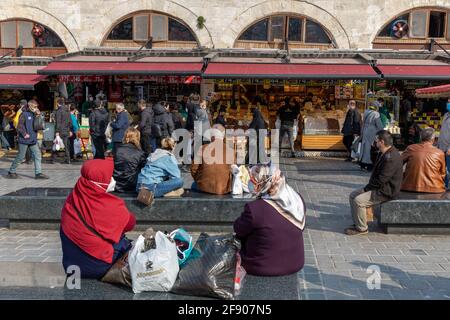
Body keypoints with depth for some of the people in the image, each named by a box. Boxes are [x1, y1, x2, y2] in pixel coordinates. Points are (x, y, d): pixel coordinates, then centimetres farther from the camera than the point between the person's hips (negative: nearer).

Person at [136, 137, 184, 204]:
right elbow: (176, 176, -4)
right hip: (150, 187, -9)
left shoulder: (155, 154, 18)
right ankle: (153, 193, -19)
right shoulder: (168, 157, -4)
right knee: (180, 181, -13)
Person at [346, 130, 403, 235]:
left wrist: (367, 188, -13)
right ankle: (358, 224, 10)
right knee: (353, 195, 6)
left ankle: (362, 228, -7)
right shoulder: (384, 153, 9)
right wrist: (368, 187, 4)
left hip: (386, 191, -11)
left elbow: (381, 180, -25)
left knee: (358, 200, -22)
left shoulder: (391, 158, -25)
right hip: (380, 187, 11)